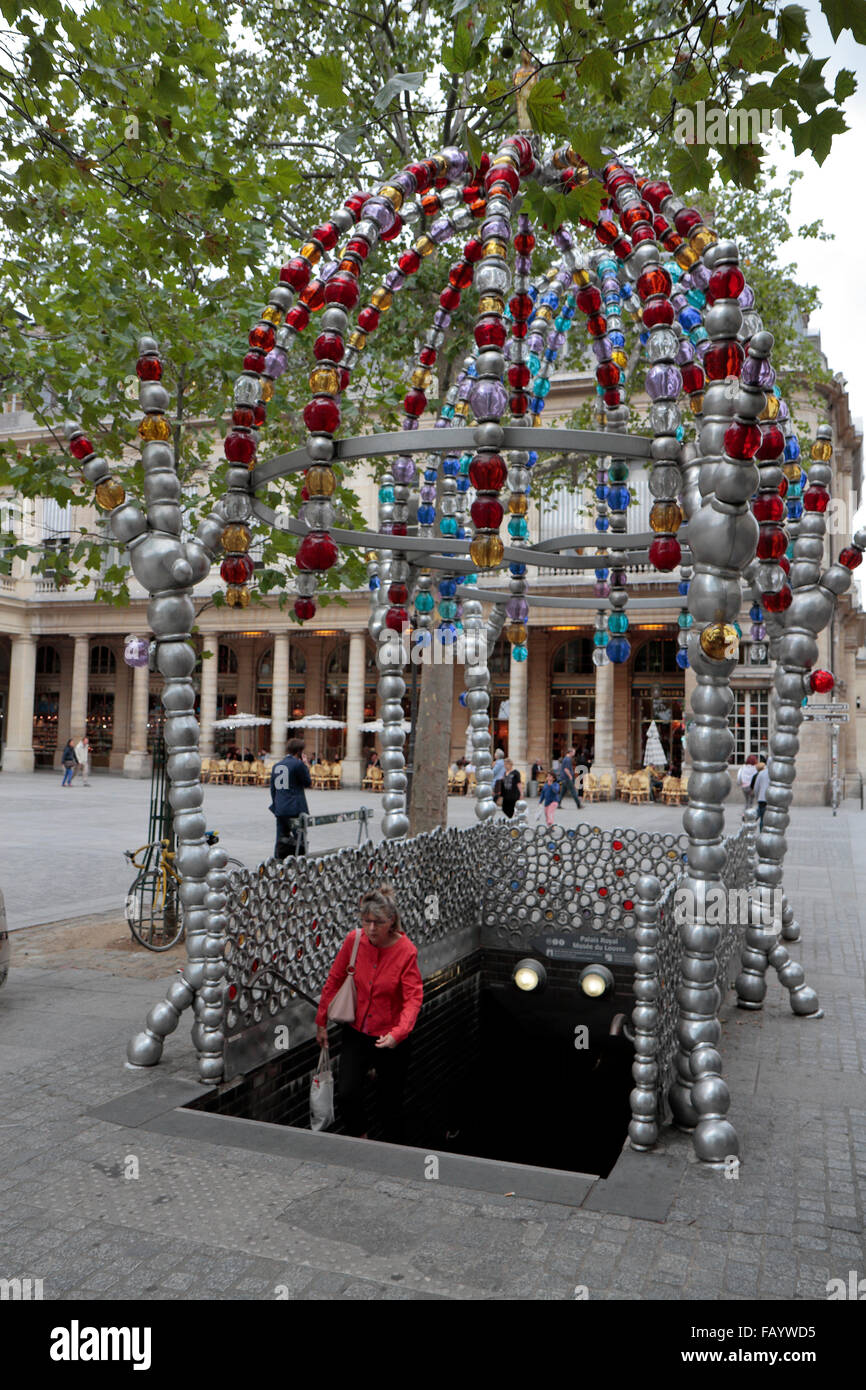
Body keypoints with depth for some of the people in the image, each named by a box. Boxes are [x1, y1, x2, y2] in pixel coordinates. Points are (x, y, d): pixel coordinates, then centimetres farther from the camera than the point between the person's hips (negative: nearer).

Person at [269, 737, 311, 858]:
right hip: (295, 809, -6)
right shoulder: (298, 764, -9)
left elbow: (273, 788, 14)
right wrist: (306, 767, 7)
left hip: (279, 809, 6)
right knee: (299, 841, -1)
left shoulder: (276, 765, 12)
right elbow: (308, 783, -3)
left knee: (281, 840, 11)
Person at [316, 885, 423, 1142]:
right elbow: (334, 980, 2)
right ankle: (360, 1140, 21)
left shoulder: (406, 951, -19)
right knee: (346, 1094, -8)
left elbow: (413, 999, -23)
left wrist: (397, 1034, -39)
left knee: (390, 1100, 10)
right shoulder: (354, 940, -10)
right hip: (356, 1032, 3)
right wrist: (321, 1022, 6)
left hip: (391, 1039, -2)